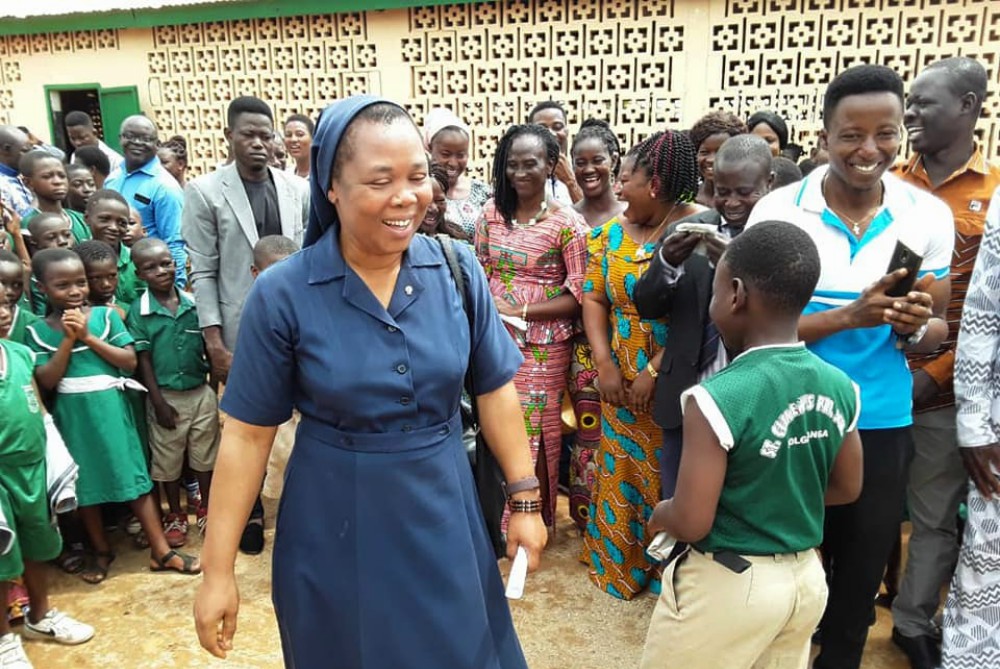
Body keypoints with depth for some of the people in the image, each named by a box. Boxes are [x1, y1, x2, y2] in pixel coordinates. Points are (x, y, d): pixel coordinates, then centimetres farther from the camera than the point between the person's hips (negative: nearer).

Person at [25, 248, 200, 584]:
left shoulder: (106, 315, -3)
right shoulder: (37, 331, -2)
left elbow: (130, 361, -9)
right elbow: (46, 381, -9)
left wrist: (88, 337, -16)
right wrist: (68, 339, -16)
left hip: (110, 409, -1)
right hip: (72, 416, 1)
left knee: (135, 478, 3)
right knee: (85, 484, 13)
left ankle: (161, 551, 10)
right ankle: (101, 551, 31)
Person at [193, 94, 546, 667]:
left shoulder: (458, 269, -9)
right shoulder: (283, 293, -15)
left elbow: (495, 389, 0)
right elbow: (247, 432, -10)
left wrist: (524, 498, 2)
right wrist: (219, 570, -7)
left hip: (444, 515, 2)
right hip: (336, 528, -1)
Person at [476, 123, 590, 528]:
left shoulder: (567, 223, -8)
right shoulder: (492, 211, 6)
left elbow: (579, 295, -10)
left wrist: (521, 311, -15)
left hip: (543, 346, -4)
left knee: (534, 429, 5)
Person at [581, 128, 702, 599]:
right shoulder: (612, 234, 5)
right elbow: (594, 298, 4)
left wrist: (655, 372, -20)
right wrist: (605, 364, -8)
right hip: (622, 380, 5)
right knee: (623, 473, 15)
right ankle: (620, 563, 35)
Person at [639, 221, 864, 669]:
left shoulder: (716, 398, -26)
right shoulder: (841, 388, -6)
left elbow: (690, 524, -22)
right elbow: (846, 489, 8)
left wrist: (660, 513, -1)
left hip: (727, 585, -6)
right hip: (806, 578, 6)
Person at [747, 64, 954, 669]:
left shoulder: (929, 216, -2)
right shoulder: (778, 211, -10)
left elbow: (937, 331, 2)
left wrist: (914, 329, -21)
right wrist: (850, 315, -25)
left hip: (883, 425, 3)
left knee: (862, 569, 19)